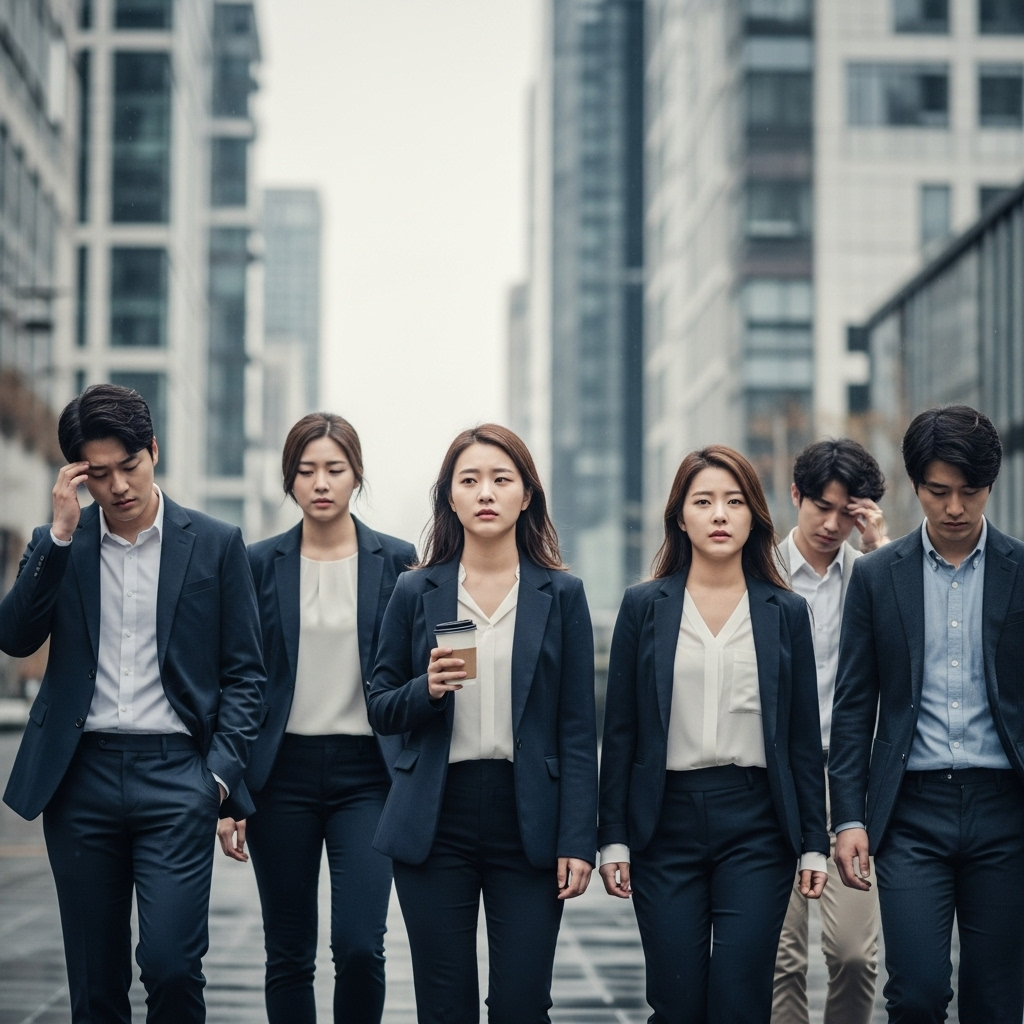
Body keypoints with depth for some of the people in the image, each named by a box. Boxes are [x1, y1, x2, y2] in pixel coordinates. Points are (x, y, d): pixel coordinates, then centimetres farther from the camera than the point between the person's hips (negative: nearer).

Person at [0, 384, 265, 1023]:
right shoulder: (58, 545, 10)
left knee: (171, 965, -14)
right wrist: (61, 534, -10)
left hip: (175, 776, -2)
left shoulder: (215, 544, 4)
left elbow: (244, 674, 5)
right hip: (81, 774, 2)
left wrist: (221, 774, -7)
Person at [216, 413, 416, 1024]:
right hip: (283, 772, 1)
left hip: (366, 773, -1)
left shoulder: (397, 561, 3)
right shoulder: (261, 563, 5)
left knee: (360, 946, -13)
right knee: (289, 953, 6)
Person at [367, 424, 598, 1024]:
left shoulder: (561, 594, 4)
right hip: (436, 820, 1)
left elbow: (577, 730, 2)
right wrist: (427, 689, -13)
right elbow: (380, 711, 9)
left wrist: (578, 841, -5)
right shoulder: (416, 593, 6)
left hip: (527, 820, -1)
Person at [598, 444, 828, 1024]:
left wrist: (814, 843, 3)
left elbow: (804, 738, 7)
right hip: (667, 819, 0)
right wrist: (613, 839, 0)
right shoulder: (644, 607, 5)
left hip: (756, 823, 0)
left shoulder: (786, 612, 7)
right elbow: (621, 732, 4)